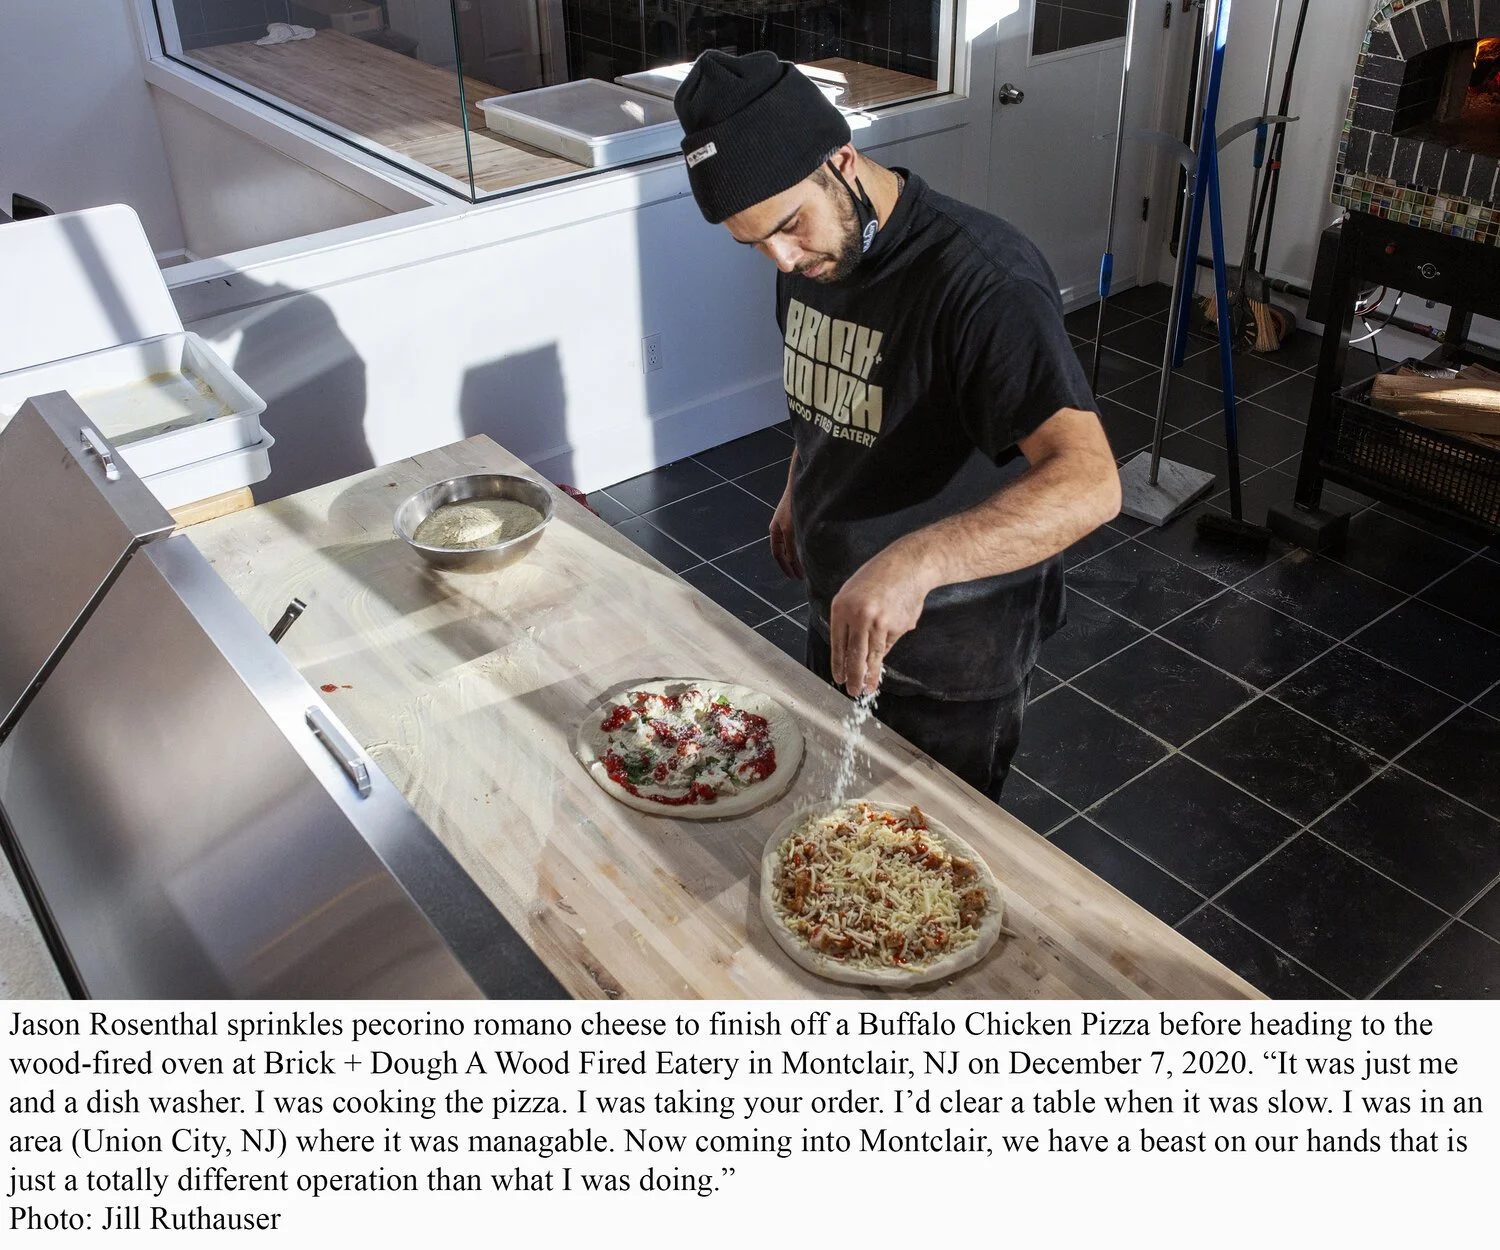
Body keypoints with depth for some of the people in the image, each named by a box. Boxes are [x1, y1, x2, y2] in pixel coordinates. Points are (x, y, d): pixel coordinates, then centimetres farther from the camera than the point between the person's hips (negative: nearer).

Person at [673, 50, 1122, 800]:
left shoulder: (984, 281, -31)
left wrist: (915, 561, -54)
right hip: (838, 618, 7)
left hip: (952, 658, -7)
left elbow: (1089, 482, -43)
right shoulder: (807, 252, -5)